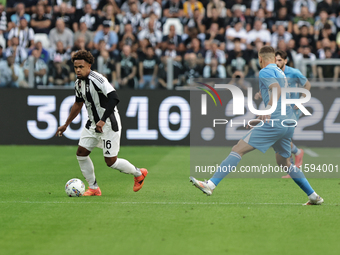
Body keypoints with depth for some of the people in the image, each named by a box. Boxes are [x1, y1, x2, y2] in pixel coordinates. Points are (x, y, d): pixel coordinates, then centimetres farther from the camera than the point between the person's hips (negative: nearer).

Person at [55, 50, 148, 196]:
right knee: (81, 153, 1)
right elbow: (78, 104, 22)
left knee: (111, 162, -5)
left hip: (109, 124, -9)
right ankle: (93, 188, 13)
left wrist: (102, 121, -35)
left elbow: (114, 98, -31)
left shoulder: (96, 79, -22)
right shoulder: (79, 83, 6)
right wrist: (66, 125, 26)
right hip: (93, 123, 9)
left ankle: (138, 173, 21)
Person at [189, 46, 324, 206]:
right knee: (284, 162, 22)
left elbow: (277, 89, -22)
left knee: (238, 149, -9)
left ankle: (211, 185, -18)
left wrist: (268, 108, -35)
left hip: (274, 124, -8)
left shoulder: (265, 72, -2)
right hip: (289, 123, 9)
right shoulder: (280, 73, 24)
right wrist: (262, 119, 39)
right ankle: (314, 196, 22)